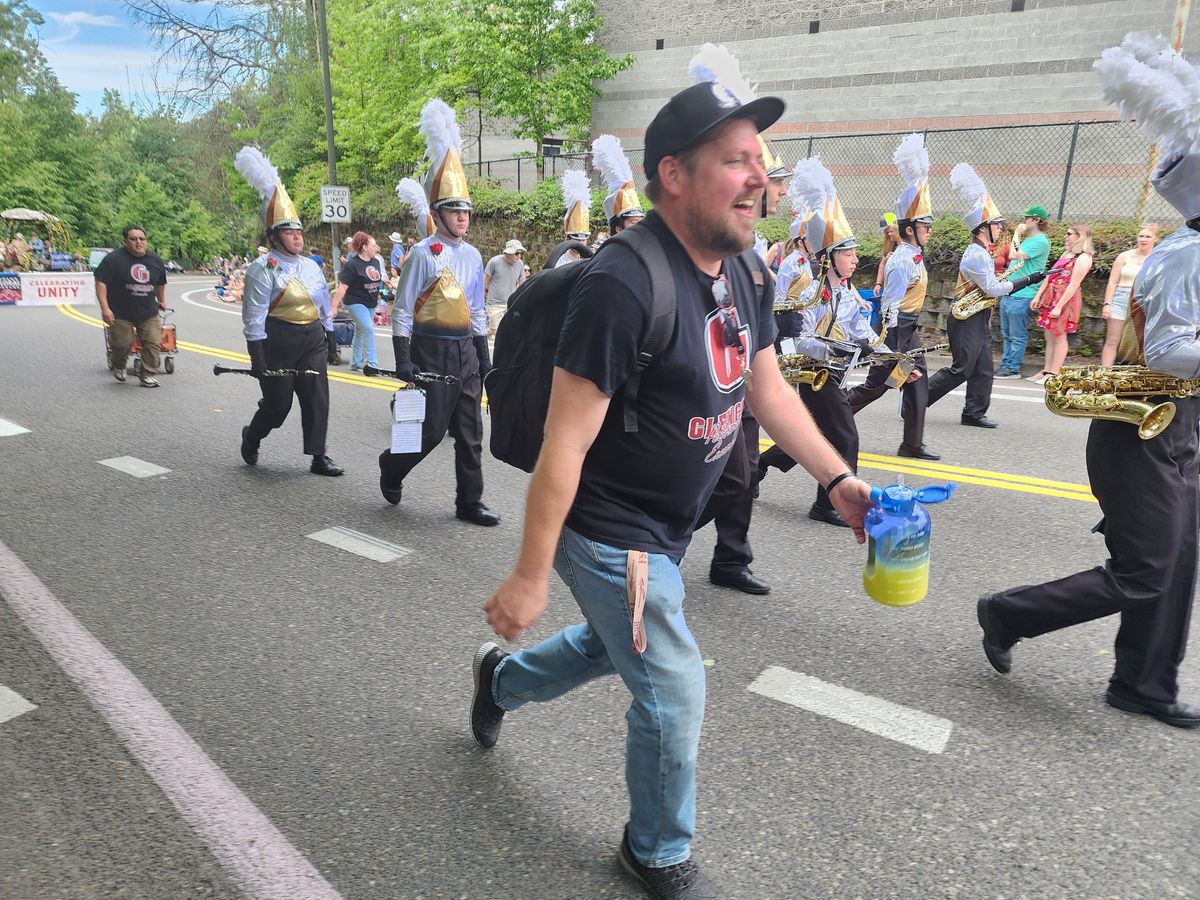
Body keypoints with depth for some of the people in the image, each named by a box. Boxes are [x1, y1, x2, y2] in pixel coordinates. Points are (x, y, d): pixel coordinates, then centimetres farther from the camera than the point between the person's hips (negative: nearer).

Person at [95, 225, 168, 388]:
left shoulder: (155, 260, 3)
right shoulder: (114, 258, -12)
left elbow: (161, 283, 21)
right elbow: (101, 282, -14)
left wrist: (161, 301, 29)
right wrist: (105, 308, -21)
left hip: (149, 313, 4)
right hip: (121, 313, -3)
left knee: (154, 343, -4)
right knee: (122, 344, 2)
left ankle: (148, 375, 9)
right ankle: (118, 367, 34)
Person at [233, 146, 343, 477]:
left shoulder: (311, 267, 11)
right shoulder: (263, 268, -9)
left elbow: (325, 306, 19)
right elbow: (254, 315, -13)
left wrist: (330, 338, 16)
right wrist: (257, 356, -17)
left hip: (313, 341, 6)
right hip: (279, 343, -5)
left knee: (317, 399, 1)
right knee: (277, 404, 3)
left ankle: (318, 458, 7)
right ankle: (251, 437, 33)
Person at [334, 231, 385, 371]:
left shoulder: (376, 261, 4)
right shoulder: (352, 264, -16)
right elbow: (342, 287, -17)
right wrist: (334, 307, -18)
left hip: (370, 303, 7)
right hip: (355, 302, -7)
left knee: (360, 332, 15)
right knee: (368, 330, -16)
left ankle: (355, 363, 25)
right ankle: (372, 364, -13)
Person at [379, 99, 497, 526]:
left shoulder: (473, 256, 11)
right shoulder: (422, 254, -8)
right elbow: (402, 311, -9)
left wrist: (484, 357, 13)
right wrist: (403, 361, -16)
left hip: (465, 350, 6)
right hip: (432, 350, -6)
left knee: (470, 431, 6)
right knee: (431, 429, -1)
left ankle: (469, 503, 14)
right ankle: (391, 466, 28)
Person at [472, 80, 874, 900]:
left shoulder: (740, 273, -1)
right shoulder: (624, 286, -28)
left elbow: (768, 388, 11)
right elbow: (564, 445, -27)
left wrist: (838, 477, 7)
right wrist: (530, 577, -22)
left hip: (666, 530, 9)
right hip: (609, 535, -8)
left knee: (614, 646, 29)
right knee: (675, 696, 3)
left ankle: (501, 679, 59)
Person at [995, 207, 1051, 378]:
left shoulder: (1040, 242, -12)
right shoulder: (1027, 239, 18)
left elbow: (1014, 256, -20)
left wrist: (1016, 235, -7)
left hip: (1021, 295, -10)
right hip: (1009, 292, 10)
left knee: (1017, 336, -3)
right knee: (1007, 334, 13)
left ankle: (1013, 369, 2)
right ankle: (1005, 365, 20)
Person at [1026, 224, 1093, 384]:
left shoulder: (1083, 258, -11)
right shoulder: (1067, 253, 16)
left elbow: (1074, 285, -17)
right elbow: (1050, 276, 15)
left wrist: (1059, 307, -20)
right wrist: (1038, 296, 9)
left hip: (1065, 299, -8)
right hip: (1050, 297, 8)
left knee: (1059, 336, -3)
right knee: (1049, 336, 9)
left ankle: (1053, 374, 0)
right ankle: (1046, 371, 15)